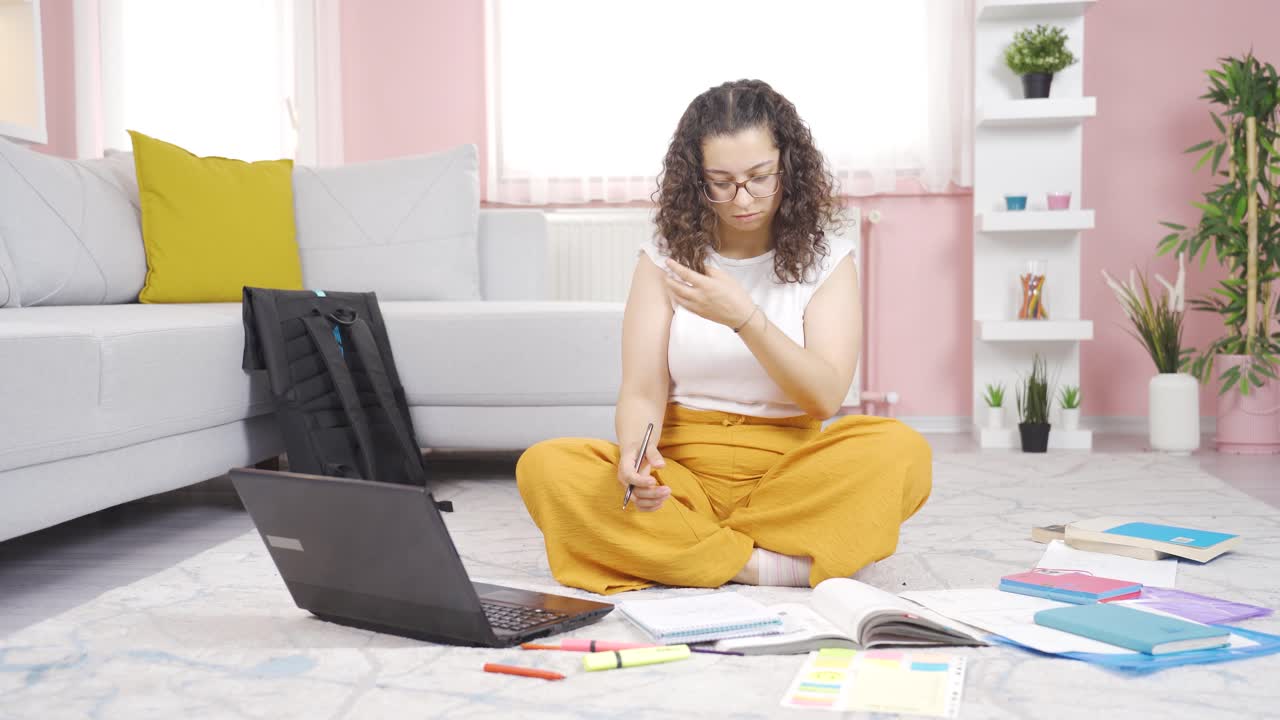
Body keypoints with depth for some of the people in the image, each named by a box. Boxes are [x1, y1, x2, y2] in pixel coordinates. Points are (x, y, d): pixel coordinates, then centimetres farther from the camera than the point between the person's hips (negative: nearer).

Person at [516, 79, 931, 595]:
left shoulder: (825, 258, 3)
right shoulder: (665, 257, 4)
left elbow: (826, 397, -7)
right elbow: (642, 391, -4)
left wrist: (744, 317, -22)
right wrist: (635, 454, -28)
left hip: (789, 473, -1)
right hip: (684, 472, 1)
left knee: (900, 451, -30)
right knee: (545, 467, -26)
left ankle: (689, 549, -23)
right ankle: (769, 564, -28)